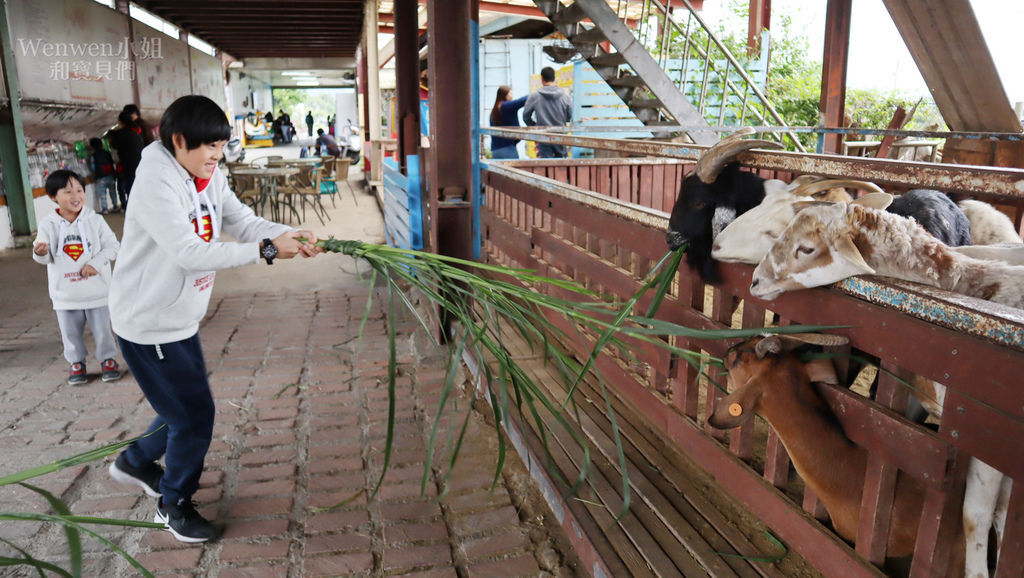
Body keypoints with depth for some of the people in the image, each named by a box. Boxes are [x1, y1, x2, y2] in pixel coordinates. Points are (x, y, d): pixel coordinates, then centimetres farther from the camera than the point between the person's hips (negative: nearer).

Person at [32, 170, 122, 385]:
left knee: (102, 328, 8)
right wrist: (40, 253, -23)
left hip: (96, 290, -1)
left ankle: (107, 359, 27)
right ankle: (77, 362, 30)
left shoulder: (95, 220, -5)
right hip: (65, 293, 1)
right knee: (70, 331, 13)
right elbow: (46, 258, -1)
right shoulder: (48, 224, -3)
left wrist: (96, 263, -17)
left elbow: (112, 246, -4)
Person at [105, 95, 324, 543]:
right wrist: (266, 249, -38)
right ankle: (174, 505, 23)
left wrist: (290, 235, -22)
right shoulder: (156, 186, -24)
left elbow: (245, 222, -3)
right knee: (195, 414, -1)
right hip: (148, 325, -9)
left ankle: (135, 463, 49)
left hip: (180, 321, 9)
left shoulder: (211, 179, 3)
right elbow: (189, 253, -34)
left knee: (186, 407, 21)